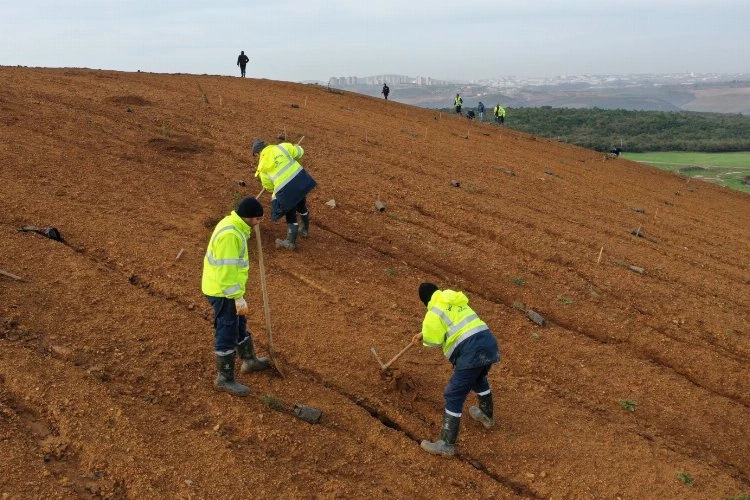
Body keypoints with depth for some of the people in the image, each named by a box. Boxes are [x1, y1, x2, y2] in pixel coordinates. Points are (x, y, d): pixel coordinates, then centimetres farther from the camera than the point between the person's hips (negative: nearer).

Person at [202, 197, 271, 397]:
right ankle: (224, 379, 17)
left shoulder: (233, 224, 4)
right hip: (223, 292, -10)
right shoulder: (230, 235, -29)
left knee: (240, 324, 25)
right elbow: (227, 271, -29)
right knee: (227, 335, 3)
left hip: (227, 287, 10)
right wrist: (239, 298, -25)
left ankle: (249, 360, 45)